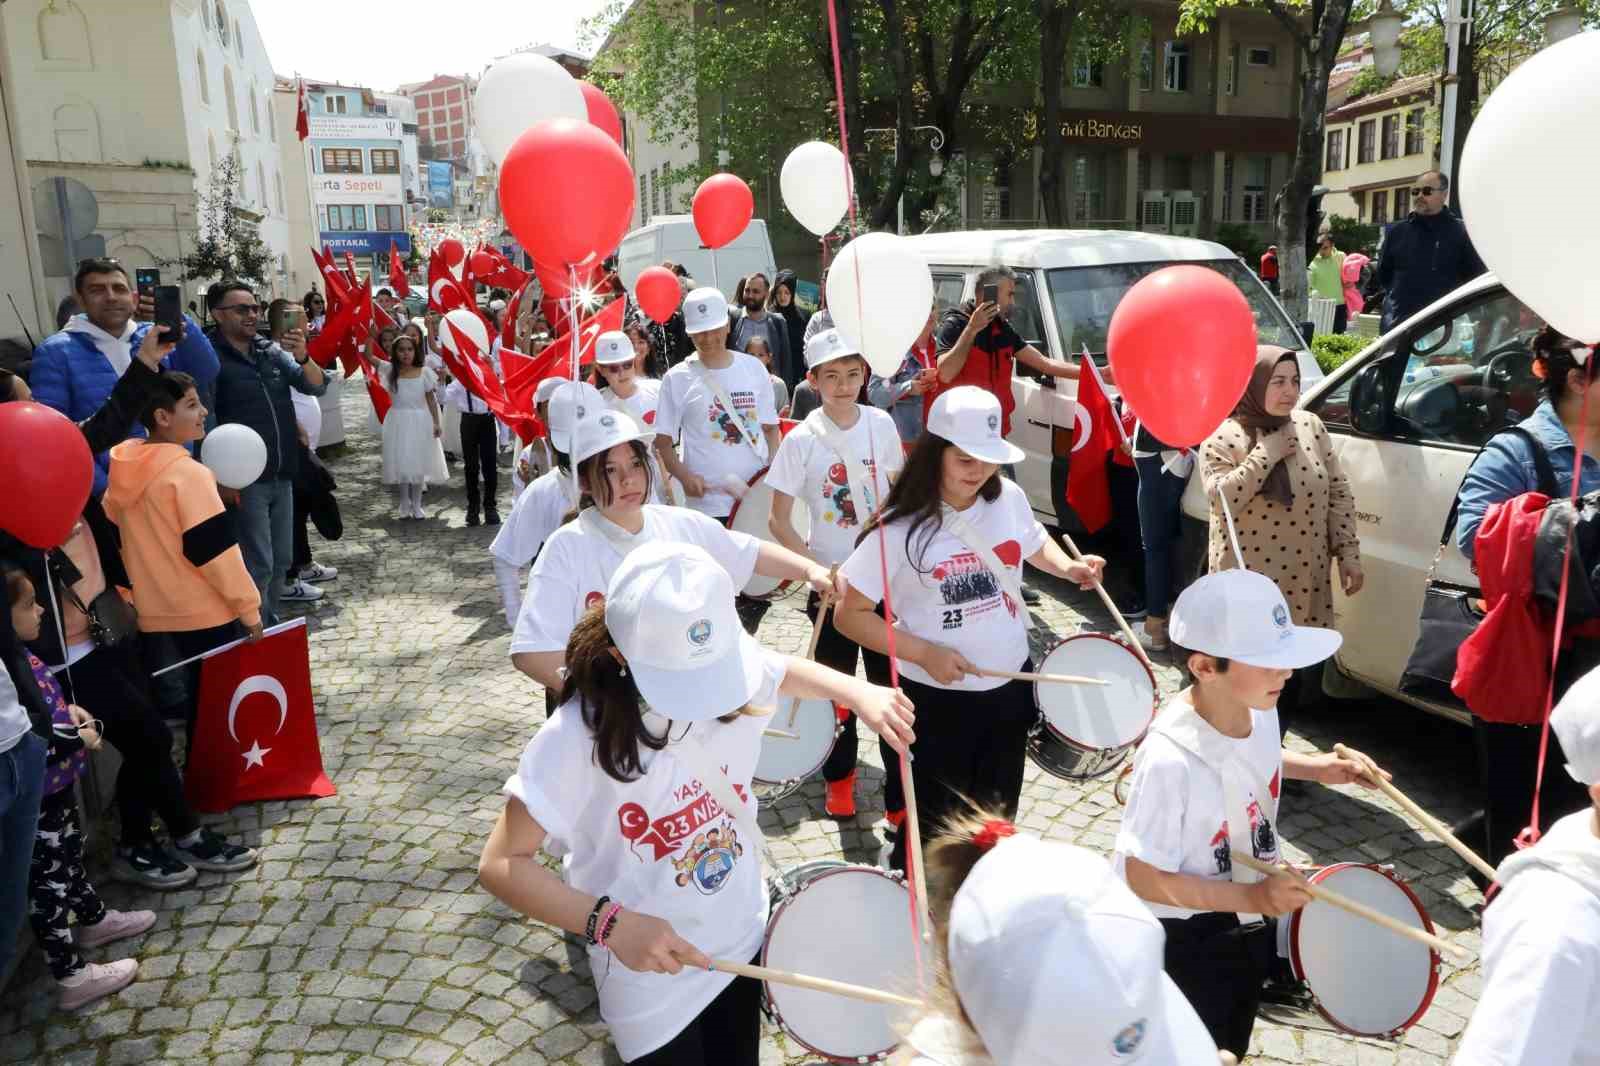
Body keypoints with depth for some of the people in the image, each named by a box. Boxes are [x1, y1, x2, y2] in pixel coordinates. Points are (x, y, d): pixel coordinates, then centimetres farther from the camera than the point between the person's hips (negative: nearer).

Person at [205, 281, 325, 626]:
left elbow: (316, 387, 2)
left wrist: (302, 357, -18)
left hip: (282, 475, 6)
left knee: (281, 561, 15)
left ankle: (272, 626, 30)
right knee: (257, 566, -2)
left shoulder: (272, 350, 6)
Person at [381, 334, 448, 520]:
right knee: (400, 462, 4)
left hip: (420, 421, 0)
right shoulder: (390, 371, -1)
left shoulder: (424, 372, -3)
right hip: (398, 421, 0)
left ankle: (417, 505, 18)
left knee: (418, 463, 6)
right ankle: (404, 505, 18)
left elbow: (431, 399, 2)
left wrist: (436, 422, -2)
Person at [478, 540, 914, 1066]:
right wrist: (611, 922, -34)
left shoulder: (733, 663, -14)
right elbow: (500, 864, -22)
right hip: (651, 977, -5)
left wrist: (860, 693, -11)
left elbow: (788, 670, 9)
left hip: (744, 939, 5)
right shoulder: (576, 738, -29)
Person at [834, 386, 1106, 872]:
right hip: (937, 699, -5)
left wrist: (1068, 568, -4)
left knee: (998, 817, 23)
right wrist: (926, 654, -23)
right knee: (934, 825, 10)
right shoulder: (899, 529, -21)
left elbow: (1035, 543, 18)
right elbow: (849, 616, -16)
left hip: (1010, 685, 5)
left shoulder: (1008, 498, -5)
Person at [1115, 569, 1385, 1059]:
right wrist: (1252, 896, -31)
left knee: (1231, 1048, 30)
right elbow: (1144, 879, -28)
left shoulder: (1257, 707, -14)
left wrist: (1319, 767, -4)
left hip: (1247, 924, 8)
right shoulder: (1171, 762, -37)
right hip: (1182, 943, -7)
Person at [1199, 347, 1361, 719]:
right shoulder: (1223, 436, -8)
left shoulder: (1310, 426, 4)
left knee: (1294, 673, 13)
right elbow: (1221, 498, -20)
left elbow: (1339, 494, 8)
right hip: (1247, 581, -4)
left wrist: (1348, 554, 2)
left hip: (1304, 578, 4)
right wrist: (1265, 455, -20)